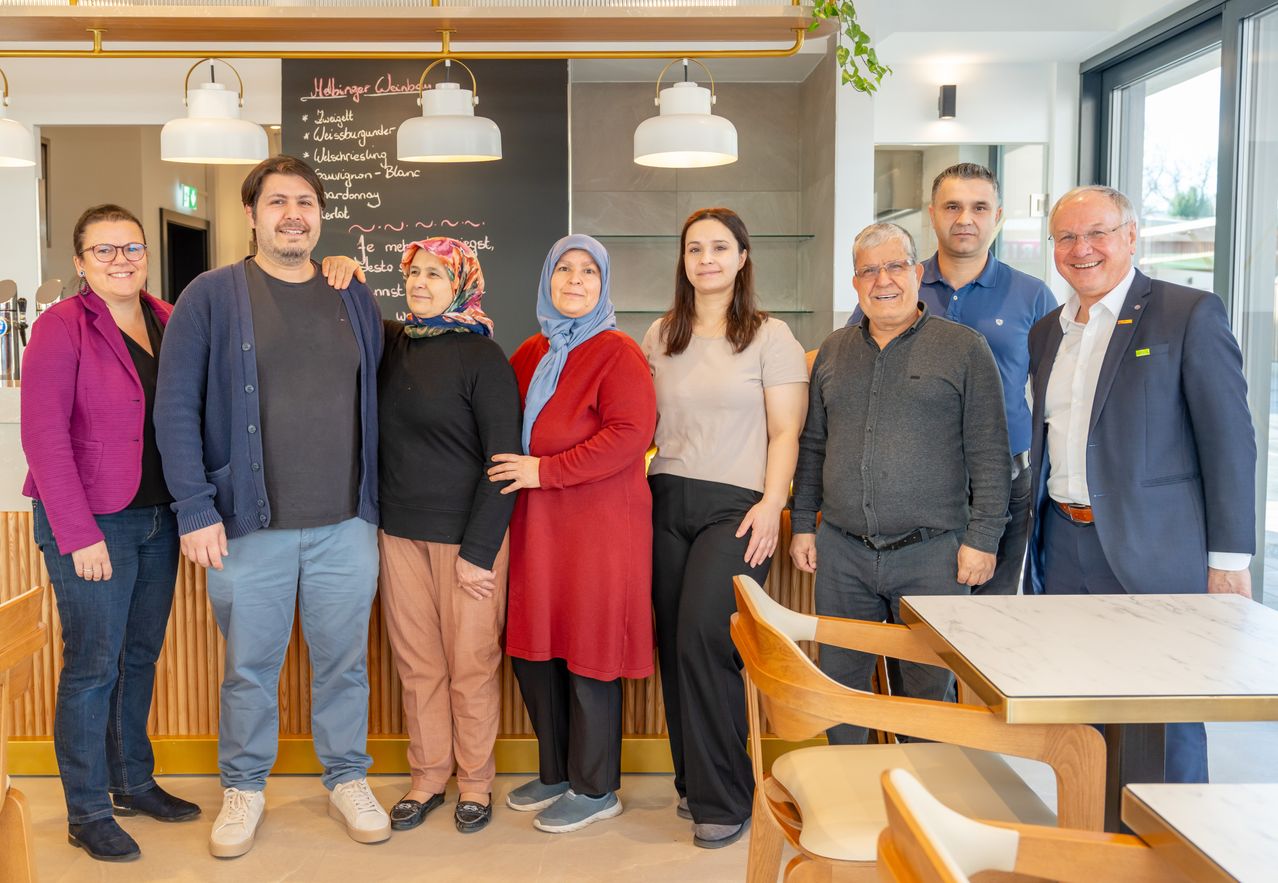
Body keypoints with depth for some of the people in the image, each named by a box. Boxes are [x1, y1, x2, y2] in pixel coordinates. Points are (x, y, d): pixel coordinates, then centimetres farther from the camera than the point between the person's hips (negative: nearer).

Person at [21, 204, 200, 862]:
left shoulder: (168, 322, 7)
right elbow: (44, 436, -13)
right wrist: (79, 533, -16)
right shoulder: (62, 327, -9)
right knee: (93, 664, 1)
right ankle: (87, 813, 15)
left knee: (141, 655, 15)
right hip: (92, 522, -5)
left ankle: (134, 783, 31)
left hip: (158, 516, 6)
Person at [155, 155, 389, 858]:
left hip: (346, 526, 2)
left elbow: (375, 405, 14)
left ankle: (347, 780, 29)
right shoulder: (211, 297, -1)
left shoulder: (355, 300, 9)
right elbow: (176, 409, -5)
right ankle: (243, 788, 29)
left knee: (344, 661, 12)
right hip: (249, 528, -2)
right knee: (249, 667, 10)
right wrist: (196, 510, -10)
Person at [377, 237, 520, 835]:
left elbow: (503, 460, -10)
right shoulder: (391, 344, 7)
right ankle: (429, 776, 26)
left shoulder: (482, 357, -7)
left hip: (466, 534, -4)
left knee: (471, 664, 5)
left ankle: (475, 781, 22)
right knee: (416, 662, 11)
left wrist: (479, 549, -13)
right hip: (400, 532, 5)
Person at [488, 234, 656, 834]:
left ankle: (595, 790, 17)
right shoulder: (530, 354, 15)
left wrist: (546, 471, -17)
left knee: (588, 652, 1)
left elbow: (631, 435, -18)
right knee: (532, 649, 11)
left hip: (598, 524, -7)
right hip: (536, 525, 7)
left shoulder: (617, 352, -7)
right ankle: (556, 773, 29)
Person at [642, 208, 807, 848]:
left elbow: (786, 432, -2)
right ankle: (692, 780, 20)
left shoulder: (770, 337, 1)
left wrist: (772, 503, -13)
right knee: (675, 644, 5)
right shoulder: (660, 336, 14)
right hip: (667, 502, 5)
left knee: (703, 641, -12)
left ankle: (723, 799, 2)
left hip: (735, 506, -4)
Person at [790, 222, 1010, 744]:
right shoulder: (834, 352, 12)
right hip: (842, 551, 4)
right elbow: (813, 446, 16)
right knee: (840, 681, 10)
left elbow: (989, 453, -3)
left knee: (928, 687, 6)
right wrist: (803, 524, 10)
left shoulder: (964, 349, -1)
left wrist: (982, 538, -9)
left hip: (931, 553, -3)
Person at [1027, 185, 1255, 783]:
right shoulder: (1047, 332, 13)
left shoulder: (1190, 314, -5)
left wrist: (1228, 557, -10)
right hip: (1064, 547, 6)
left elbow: (1230, 441, -8)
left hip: (1152, 554, -5)